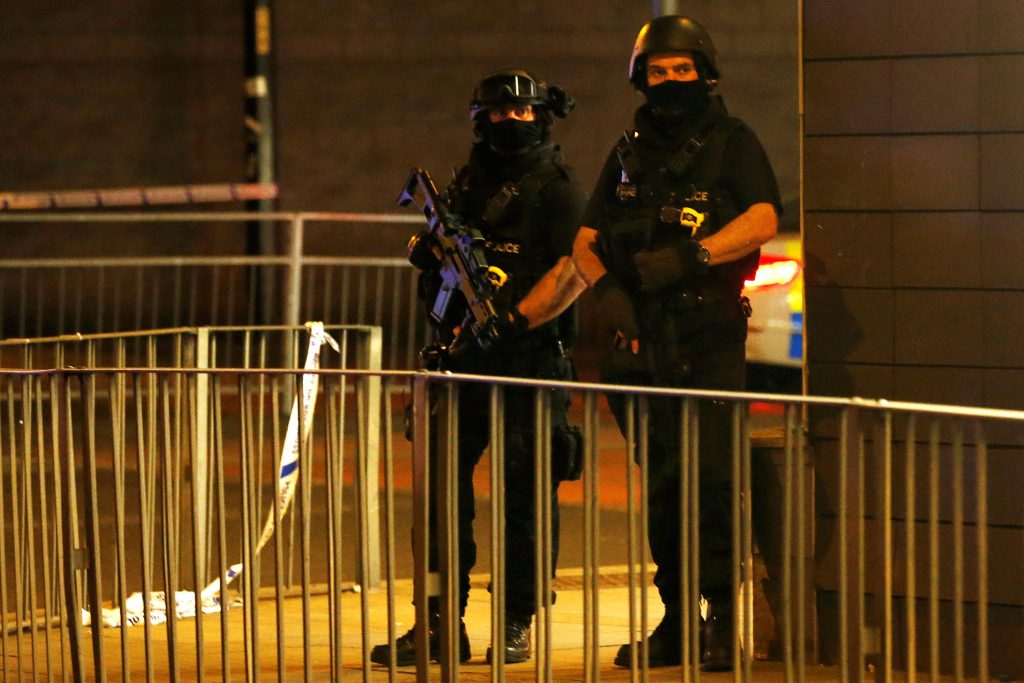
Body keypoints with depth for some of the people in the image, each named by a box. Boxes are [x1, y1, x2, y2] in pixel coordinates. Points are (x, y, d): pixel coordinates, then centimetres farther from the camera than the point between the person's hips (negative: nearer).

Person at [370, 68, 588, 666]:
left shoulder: (557, 184, -1)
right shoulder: (470, 183, 18)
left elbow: (576, 268, -12)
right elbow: (439, 266, 24)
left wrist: (516, 319, -20)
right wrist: (429, 252, 1)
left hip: (531, 355, -6)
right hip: (466, 355, 6)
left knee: (525, 493, -2)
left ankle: (517, 625, 6)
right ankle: (442, 623, 9)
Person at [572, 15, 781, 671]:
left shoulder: (734, 143, 4)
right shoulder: (630, 155, 18)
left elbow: (762, 221, -11)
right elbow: (585, 242, 17)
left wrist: (690, 256, -22)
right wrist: (606, 287, -4)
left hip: (710, 338, -5)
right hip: (645, 340, 5)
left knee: (710, 476, -14)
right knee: (662, 483, 7)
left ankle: (723, 619, -12)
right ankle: (677, 619, 12)